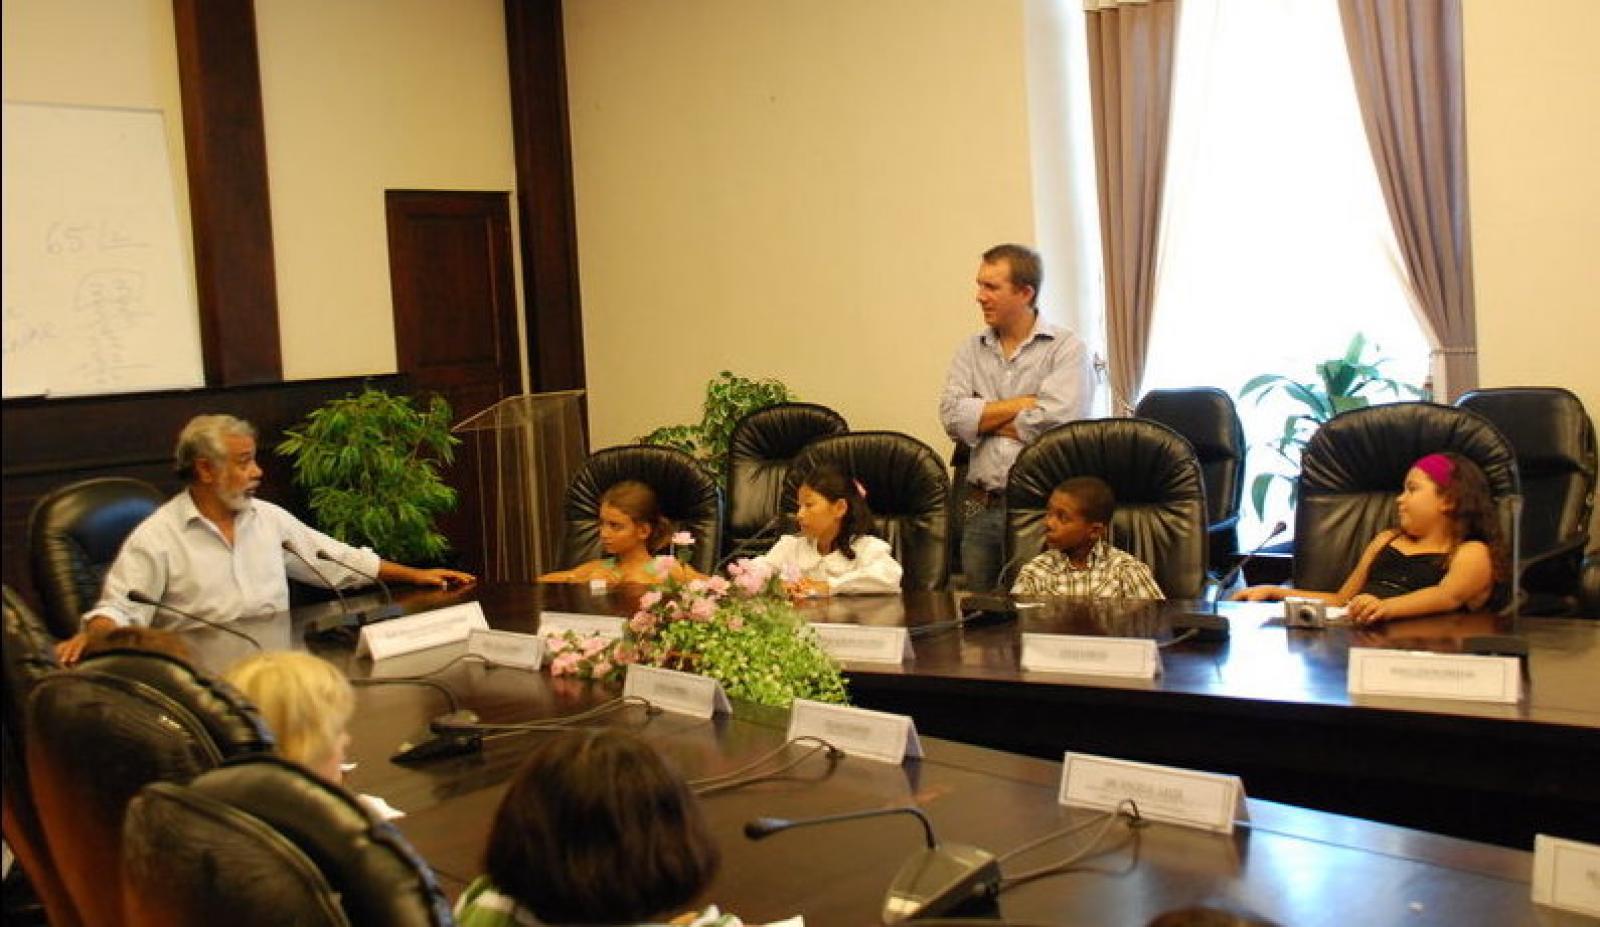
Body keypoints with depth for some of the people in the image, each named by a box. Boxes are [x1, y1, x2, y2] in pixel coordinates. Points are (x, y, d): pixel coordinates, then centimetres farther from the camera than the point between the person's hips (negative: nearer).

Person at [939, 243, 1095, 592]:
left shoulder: (1068, 348, -1)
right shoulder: (971, 350, 13)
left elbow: (1053, 421, -16)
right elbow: (952, 416, -2)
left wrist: (984, 420, -3)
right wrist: (1023, 404, -7)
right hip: (980, 507, 4)